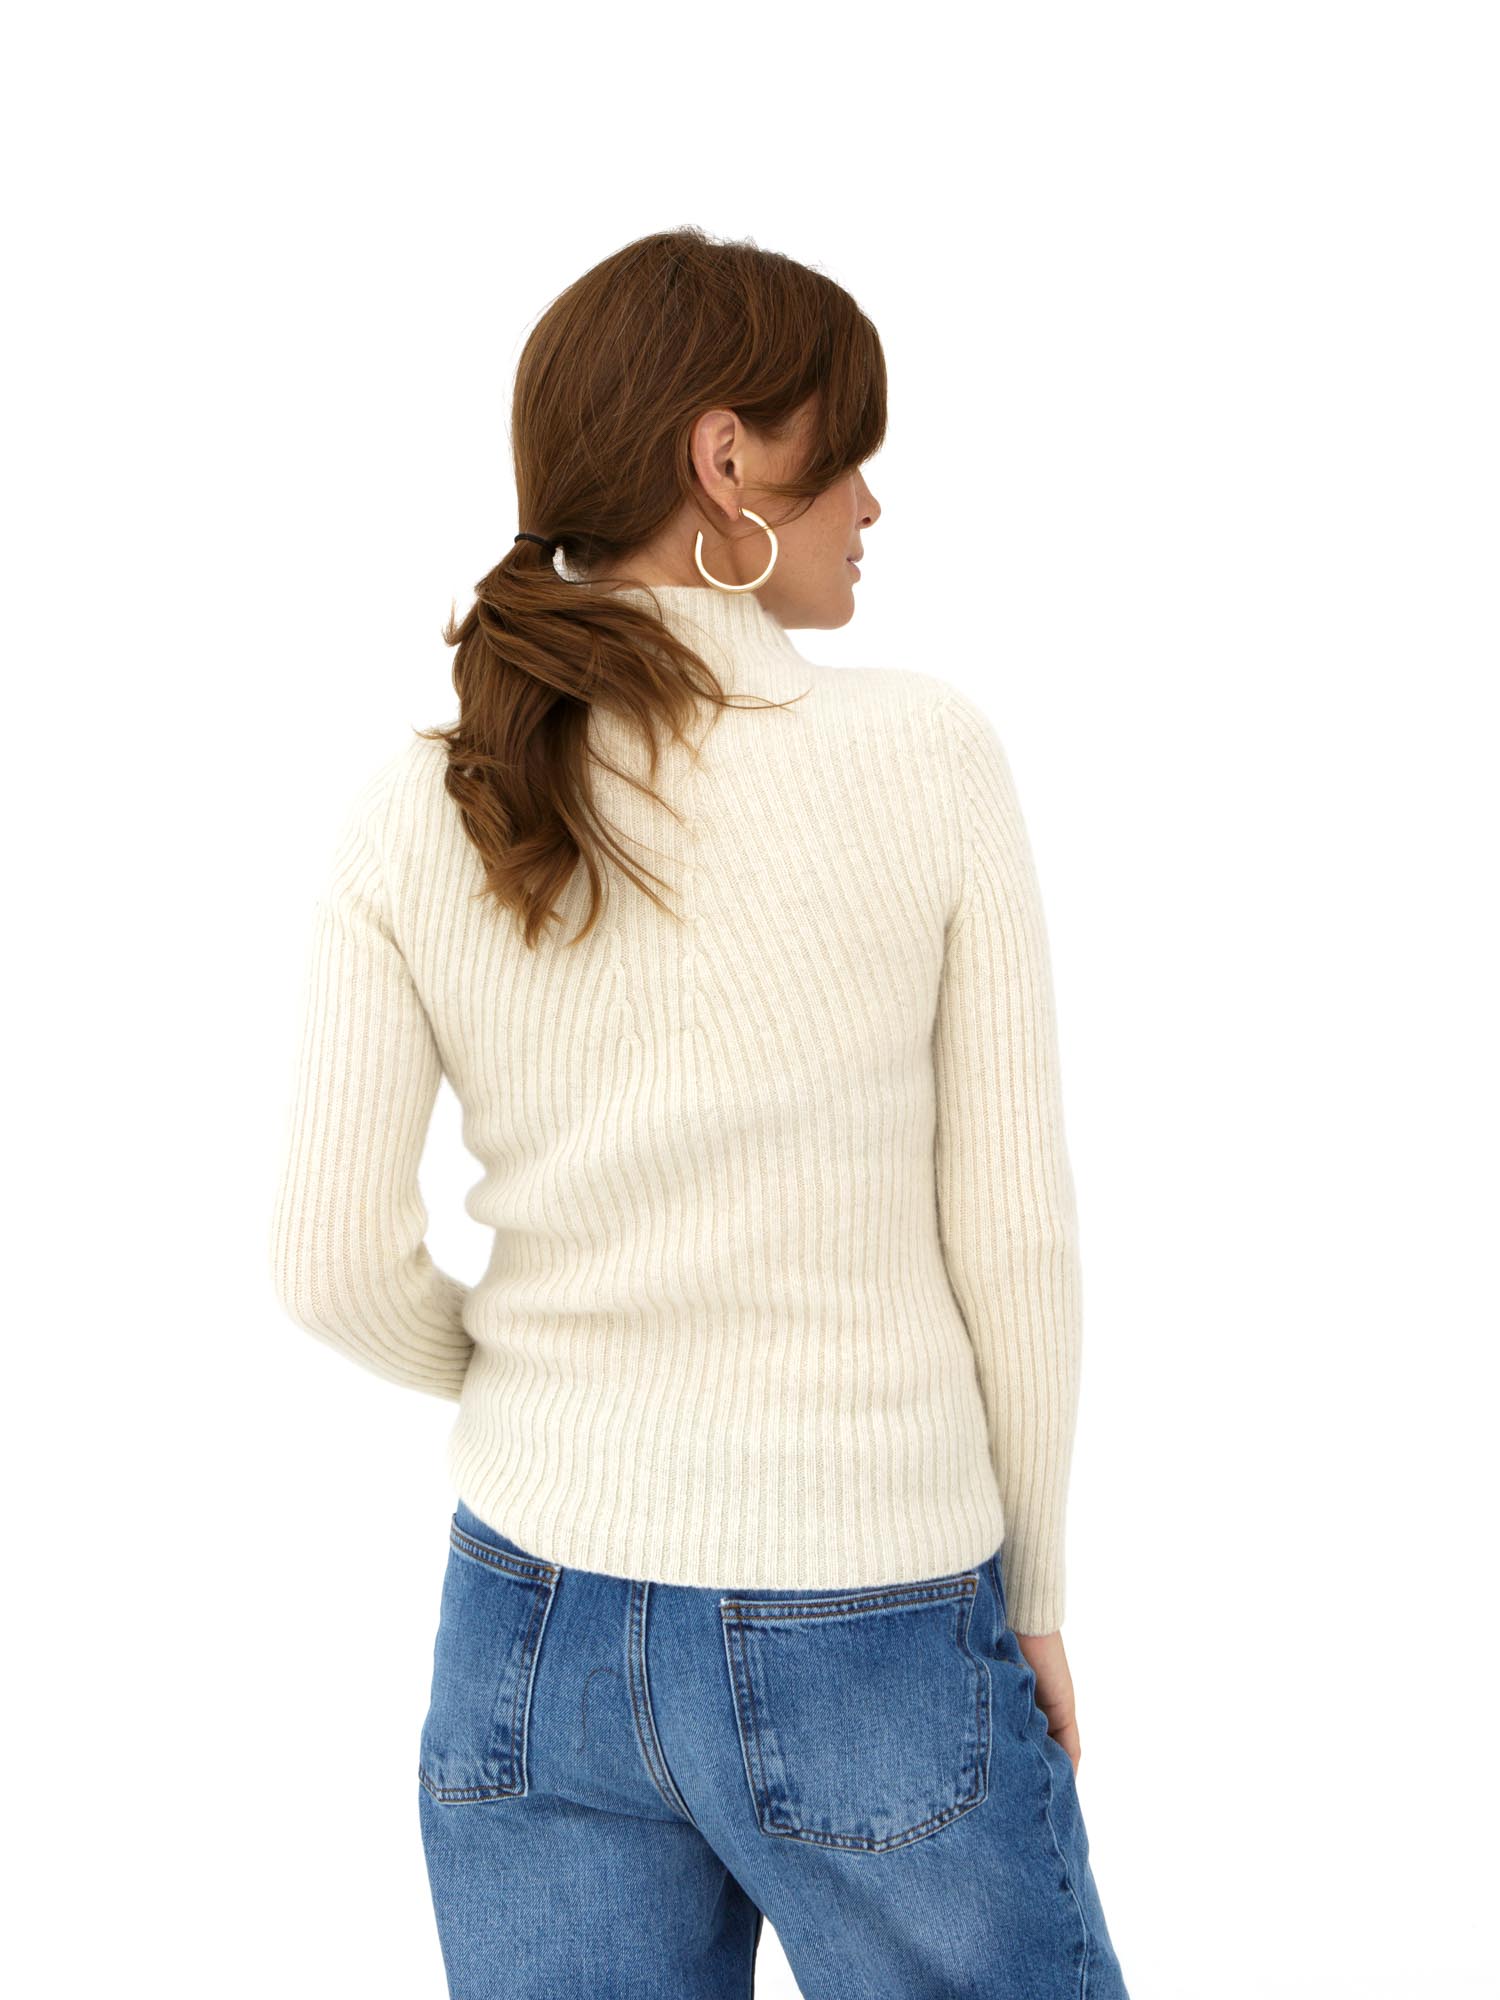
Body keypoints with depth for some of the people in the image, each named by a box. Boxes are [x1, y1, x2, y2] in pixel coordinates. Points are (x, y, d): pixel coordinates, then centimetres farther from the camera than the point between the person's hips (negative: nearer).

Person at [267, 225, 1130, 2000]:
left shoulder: (413, 820, -6)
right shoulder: (927, 756, -13)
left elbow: (336, 1268, -5)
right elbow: (1008, 1233, -8)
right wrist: (1036, 1586, 5)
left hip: (533, 1626, 3)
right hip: (871, 1645, -3)